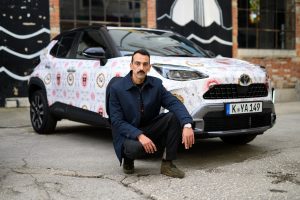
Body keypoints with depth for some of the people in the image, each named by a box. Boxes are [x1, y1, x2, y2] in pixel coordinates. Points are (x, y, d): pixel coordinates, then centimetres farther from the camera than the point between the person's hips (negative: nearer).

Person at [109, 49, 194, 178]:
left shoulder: (156, 84, -4)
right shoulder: (117, 88, -13)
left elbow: (175, 103, -16)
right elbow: (117, 121, -16)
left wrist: (187, 125, -35)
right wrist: (139, 135, -31)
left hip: (149, 130, 4)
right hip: (128, 134, -4)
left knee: (174, 116, -20)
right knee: (136, 148, -38)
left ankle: (167, 164, -11)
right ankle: (128, 159, 1)